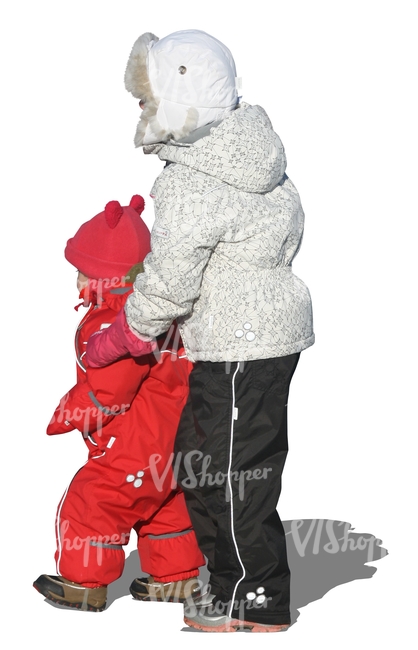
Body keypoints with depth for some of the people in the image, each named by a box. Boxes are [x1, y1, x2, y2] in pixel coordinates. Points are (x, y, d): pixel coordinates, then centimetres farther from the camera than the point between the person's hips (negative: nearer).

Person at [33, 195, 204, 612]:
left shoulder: (113, 324, -25)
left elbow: (102, 397, -26)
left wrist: (62, 417, -14)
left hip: (132, 452, -10)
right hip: (172, 442, 10)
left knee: (87, 507, 2)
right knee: (166, 508, 22)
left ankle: (83, 583, 11)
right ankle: (176, 577, 31)